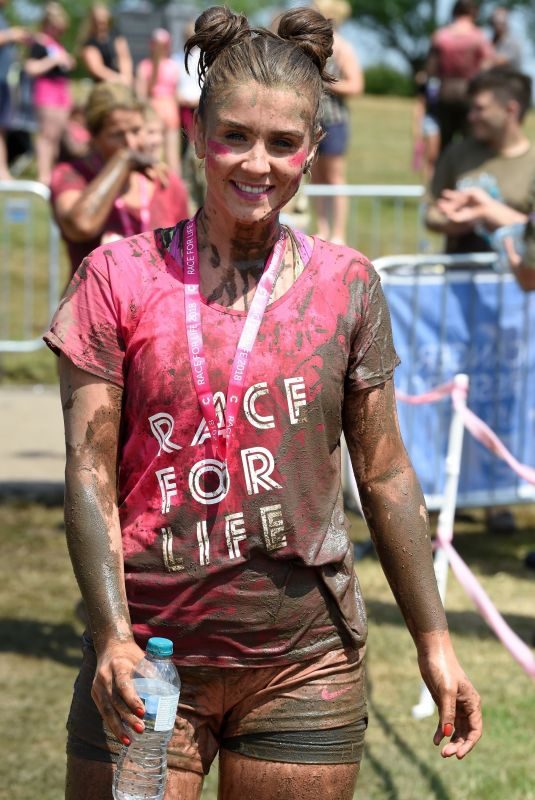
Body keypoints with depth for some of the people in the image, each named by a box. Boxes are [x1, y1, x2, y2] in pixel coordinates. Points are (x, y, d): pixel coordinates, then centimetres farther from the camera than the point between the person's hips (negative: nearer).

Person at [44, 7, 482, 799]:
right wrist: (112, 636, -15)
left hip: (304, 665, 2)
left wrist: (433, 641, 9)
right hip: (150, 655, -1)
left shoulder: (347, 286, 5)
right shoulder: (120, 277, 0)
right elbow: (90, 471, -4)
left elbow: (385, 474, 10)